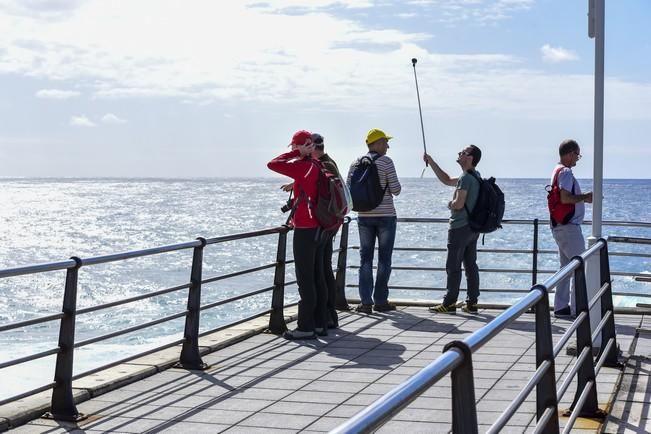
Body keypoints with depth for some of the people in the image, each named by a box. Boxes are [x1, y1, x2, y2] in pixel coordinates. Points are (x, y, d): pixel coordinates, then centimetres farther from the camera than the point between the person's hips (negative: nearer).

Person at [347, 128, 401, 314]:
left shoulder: (356, 163, 4)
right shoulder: (386, 162, -9)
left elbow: (348, 190, 3)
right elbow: (396, 190, -11)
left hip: (364, 216, 4)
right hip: (386, 215, -4)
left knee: (365, 258, 7)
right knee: (384, 258, 4)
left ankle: (366, 302, 3)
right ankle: (380, 300, 6)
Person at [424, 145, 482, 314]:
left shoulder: (465, 178, -17)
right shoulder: (475, 176, 14)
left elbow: (459, 204, -26)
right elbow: (447, 180, 24)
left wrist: (450, 204, -2)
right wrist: (431, 162, 21)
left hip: (460, 228, -9)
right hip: (473, 228, 9)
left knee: (453, 266, -3)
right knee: (471, 265, 9)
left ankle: (449, 303, 0)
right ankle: (472, 303, 11)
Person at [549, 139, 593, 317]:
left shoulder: (558, 171, 16)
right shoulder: (565, 172, -15)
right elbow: (565, 198, -25)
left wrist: (584, 197, 16)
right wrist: (585, 197, -13)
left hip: (560, 227, 10)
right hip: (569, 227, -10)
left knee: (566, 266, 14)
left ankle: (561, 306, 16)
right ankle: (577, 308, -4)